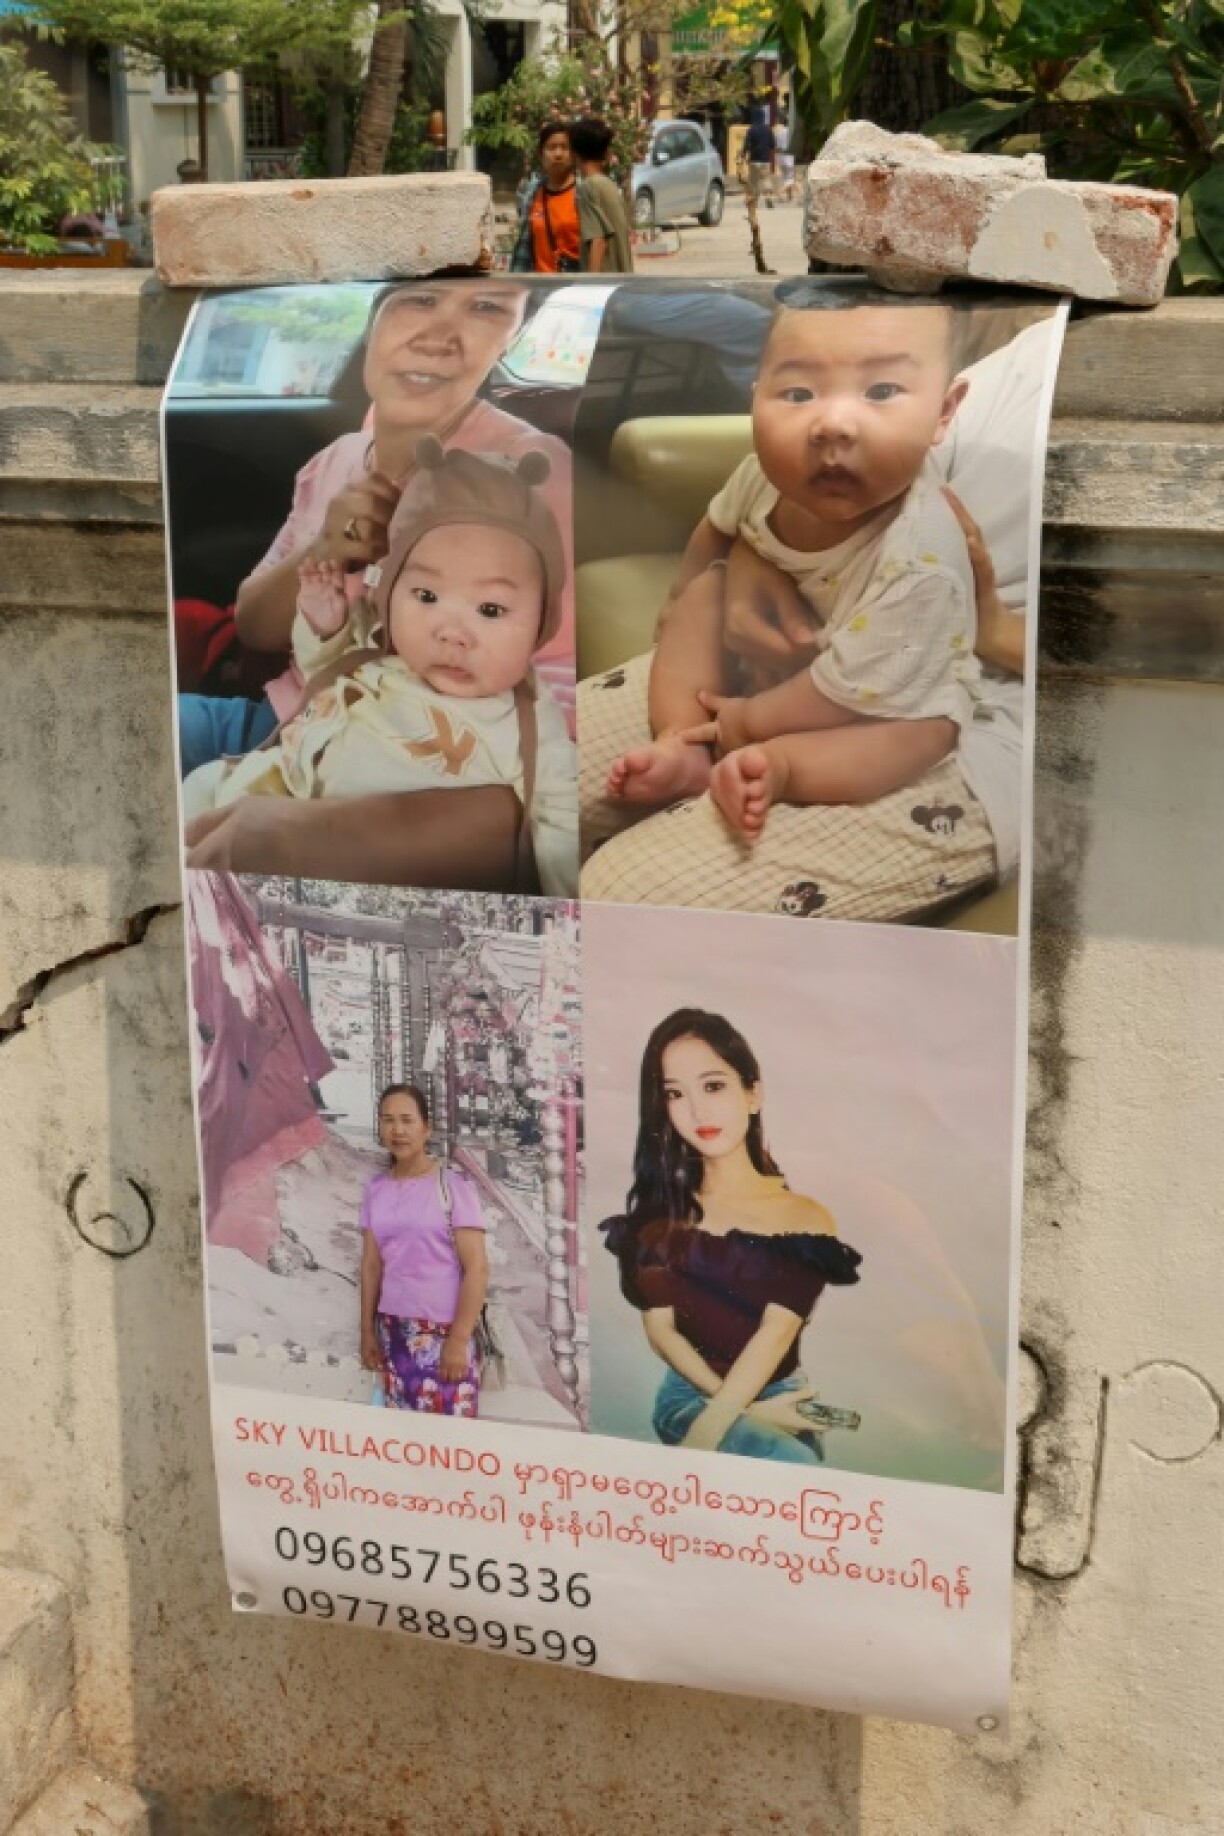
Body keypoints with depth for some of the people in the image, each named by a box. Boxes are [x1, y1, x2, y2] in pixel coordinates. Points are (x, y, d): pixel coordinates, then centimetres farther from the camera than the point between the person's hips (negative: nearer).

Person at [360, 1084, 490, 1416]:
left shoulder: (454, 1186, -8)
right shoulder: (376, 1189, 7)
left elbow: (477, 1267, -10)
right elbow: (371, 1264, 12)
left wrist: (459, 1338, -14)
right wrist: (367, 1330, 9)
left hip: (444, 1329, -4)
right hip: (393, 1329, 4)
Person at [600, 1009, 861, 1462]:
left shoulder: (806, 1220, -2)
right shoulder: (660, 1211, 3)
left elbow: (776, 1333, -14)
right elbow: (660, 1329, -5)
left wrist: (708, 1430, -28)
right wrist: (747, 1411, -19)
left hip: (784, 1398, 1)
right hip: (692, 1396, -1)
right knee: (792, 1466, -29)